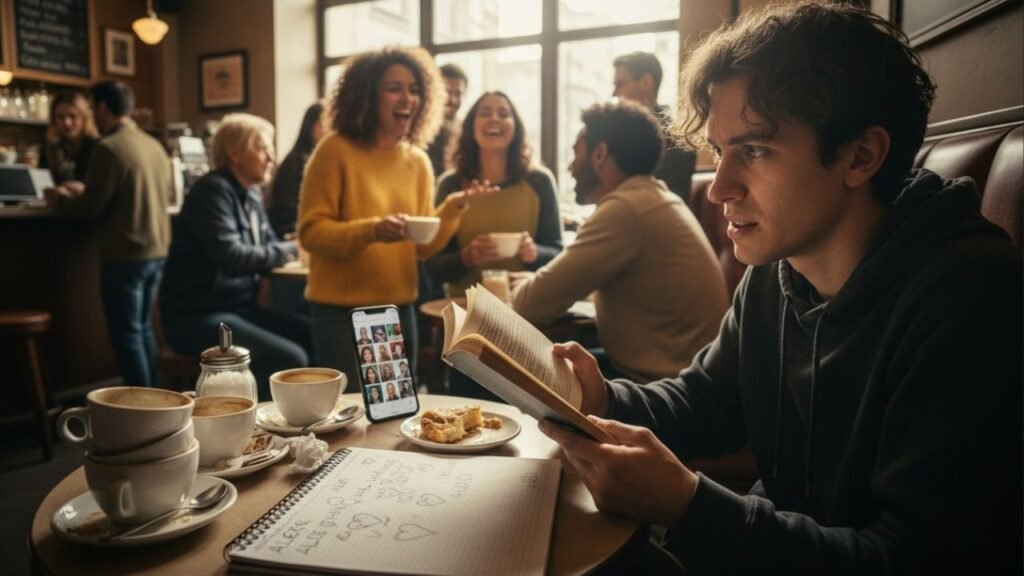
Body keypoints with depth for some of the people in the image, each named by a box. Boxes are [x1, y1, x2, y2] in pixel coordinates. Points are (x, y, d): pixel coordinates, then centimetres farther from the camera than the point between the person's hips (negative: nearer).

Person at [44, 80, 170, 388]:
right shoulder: (155, 145, 8)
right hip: (156, 251, 8)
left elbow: (91, 208, -13)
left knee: (126, 335, 2)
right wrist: (79, 194, 27)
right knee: (143, 328, 18)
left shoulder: (109, 147, -14)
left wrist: (60, 201, 9)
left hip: (125, 256, -8)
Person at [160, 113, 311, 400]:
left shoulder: (251, 194, 12)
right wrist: (289, 250, -15)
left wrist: (301, 245, -5)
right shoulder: (213, 190, -14)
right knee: (291, 359, -24)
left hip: (240, 308, 9)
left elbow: (268, 244, 15)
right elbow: (231, 257, -26)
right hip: (200, 318, -8)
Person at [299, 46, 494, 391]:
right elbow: (310, 231, -13)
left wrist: (451, 210, -11)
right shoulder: (336, 150, -9)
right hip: (340, 310, -5)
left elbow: (422, 247, 4)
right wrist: (372, 230, -27)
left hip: (398, 309, 5)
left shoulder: (417, 161, 5)